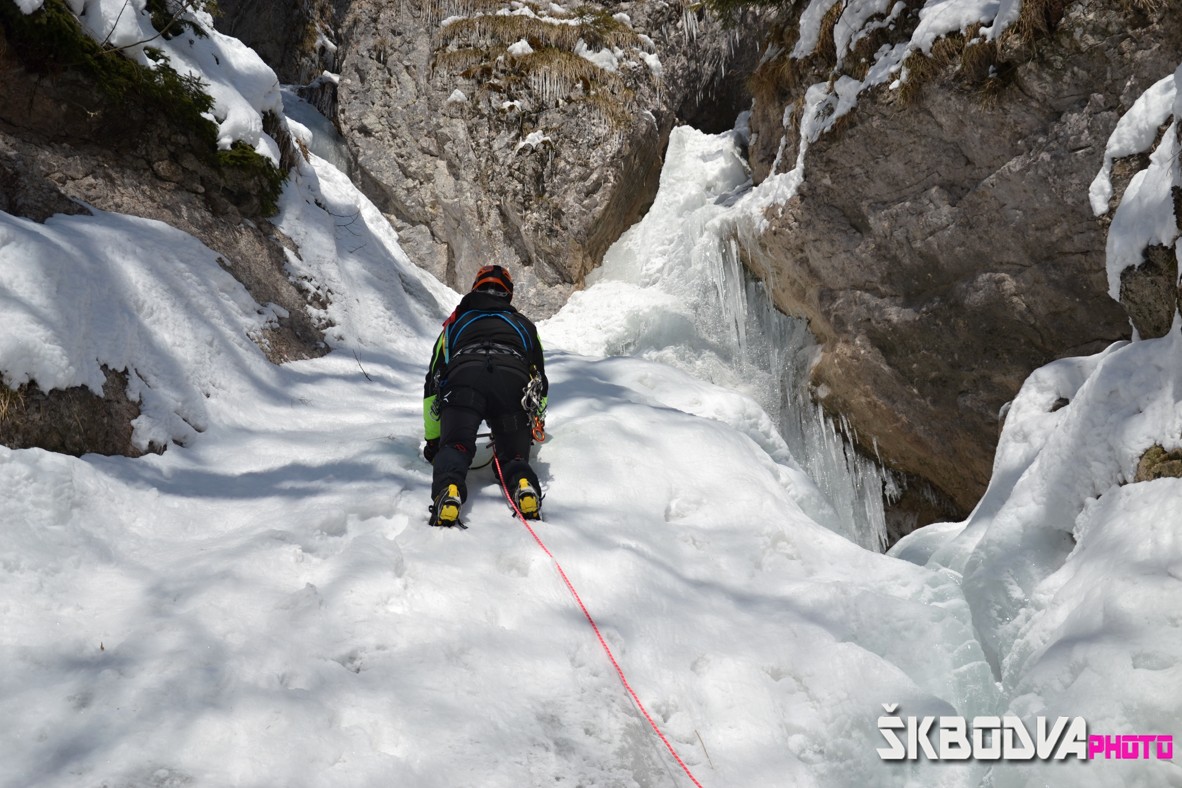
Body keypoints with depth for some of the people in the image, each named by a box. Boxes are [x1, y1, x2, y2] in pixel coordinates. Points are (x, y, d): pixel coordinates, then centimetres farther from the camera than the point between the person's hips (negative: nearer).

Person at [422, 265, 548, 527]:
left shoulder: (456, 322, 38)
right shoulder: (524, 325, 41)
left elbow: (432, 383, 37)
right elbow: (541, 382, 46)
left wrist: (432, 439, 43)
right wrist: (533, 429, 60)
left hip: (463, 379, -1)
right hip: (515, 380, 1)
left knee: (454, 448, -8)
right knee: (513, 455, 6)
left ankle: (447, 492, -42)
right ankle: (524, 486, -29)